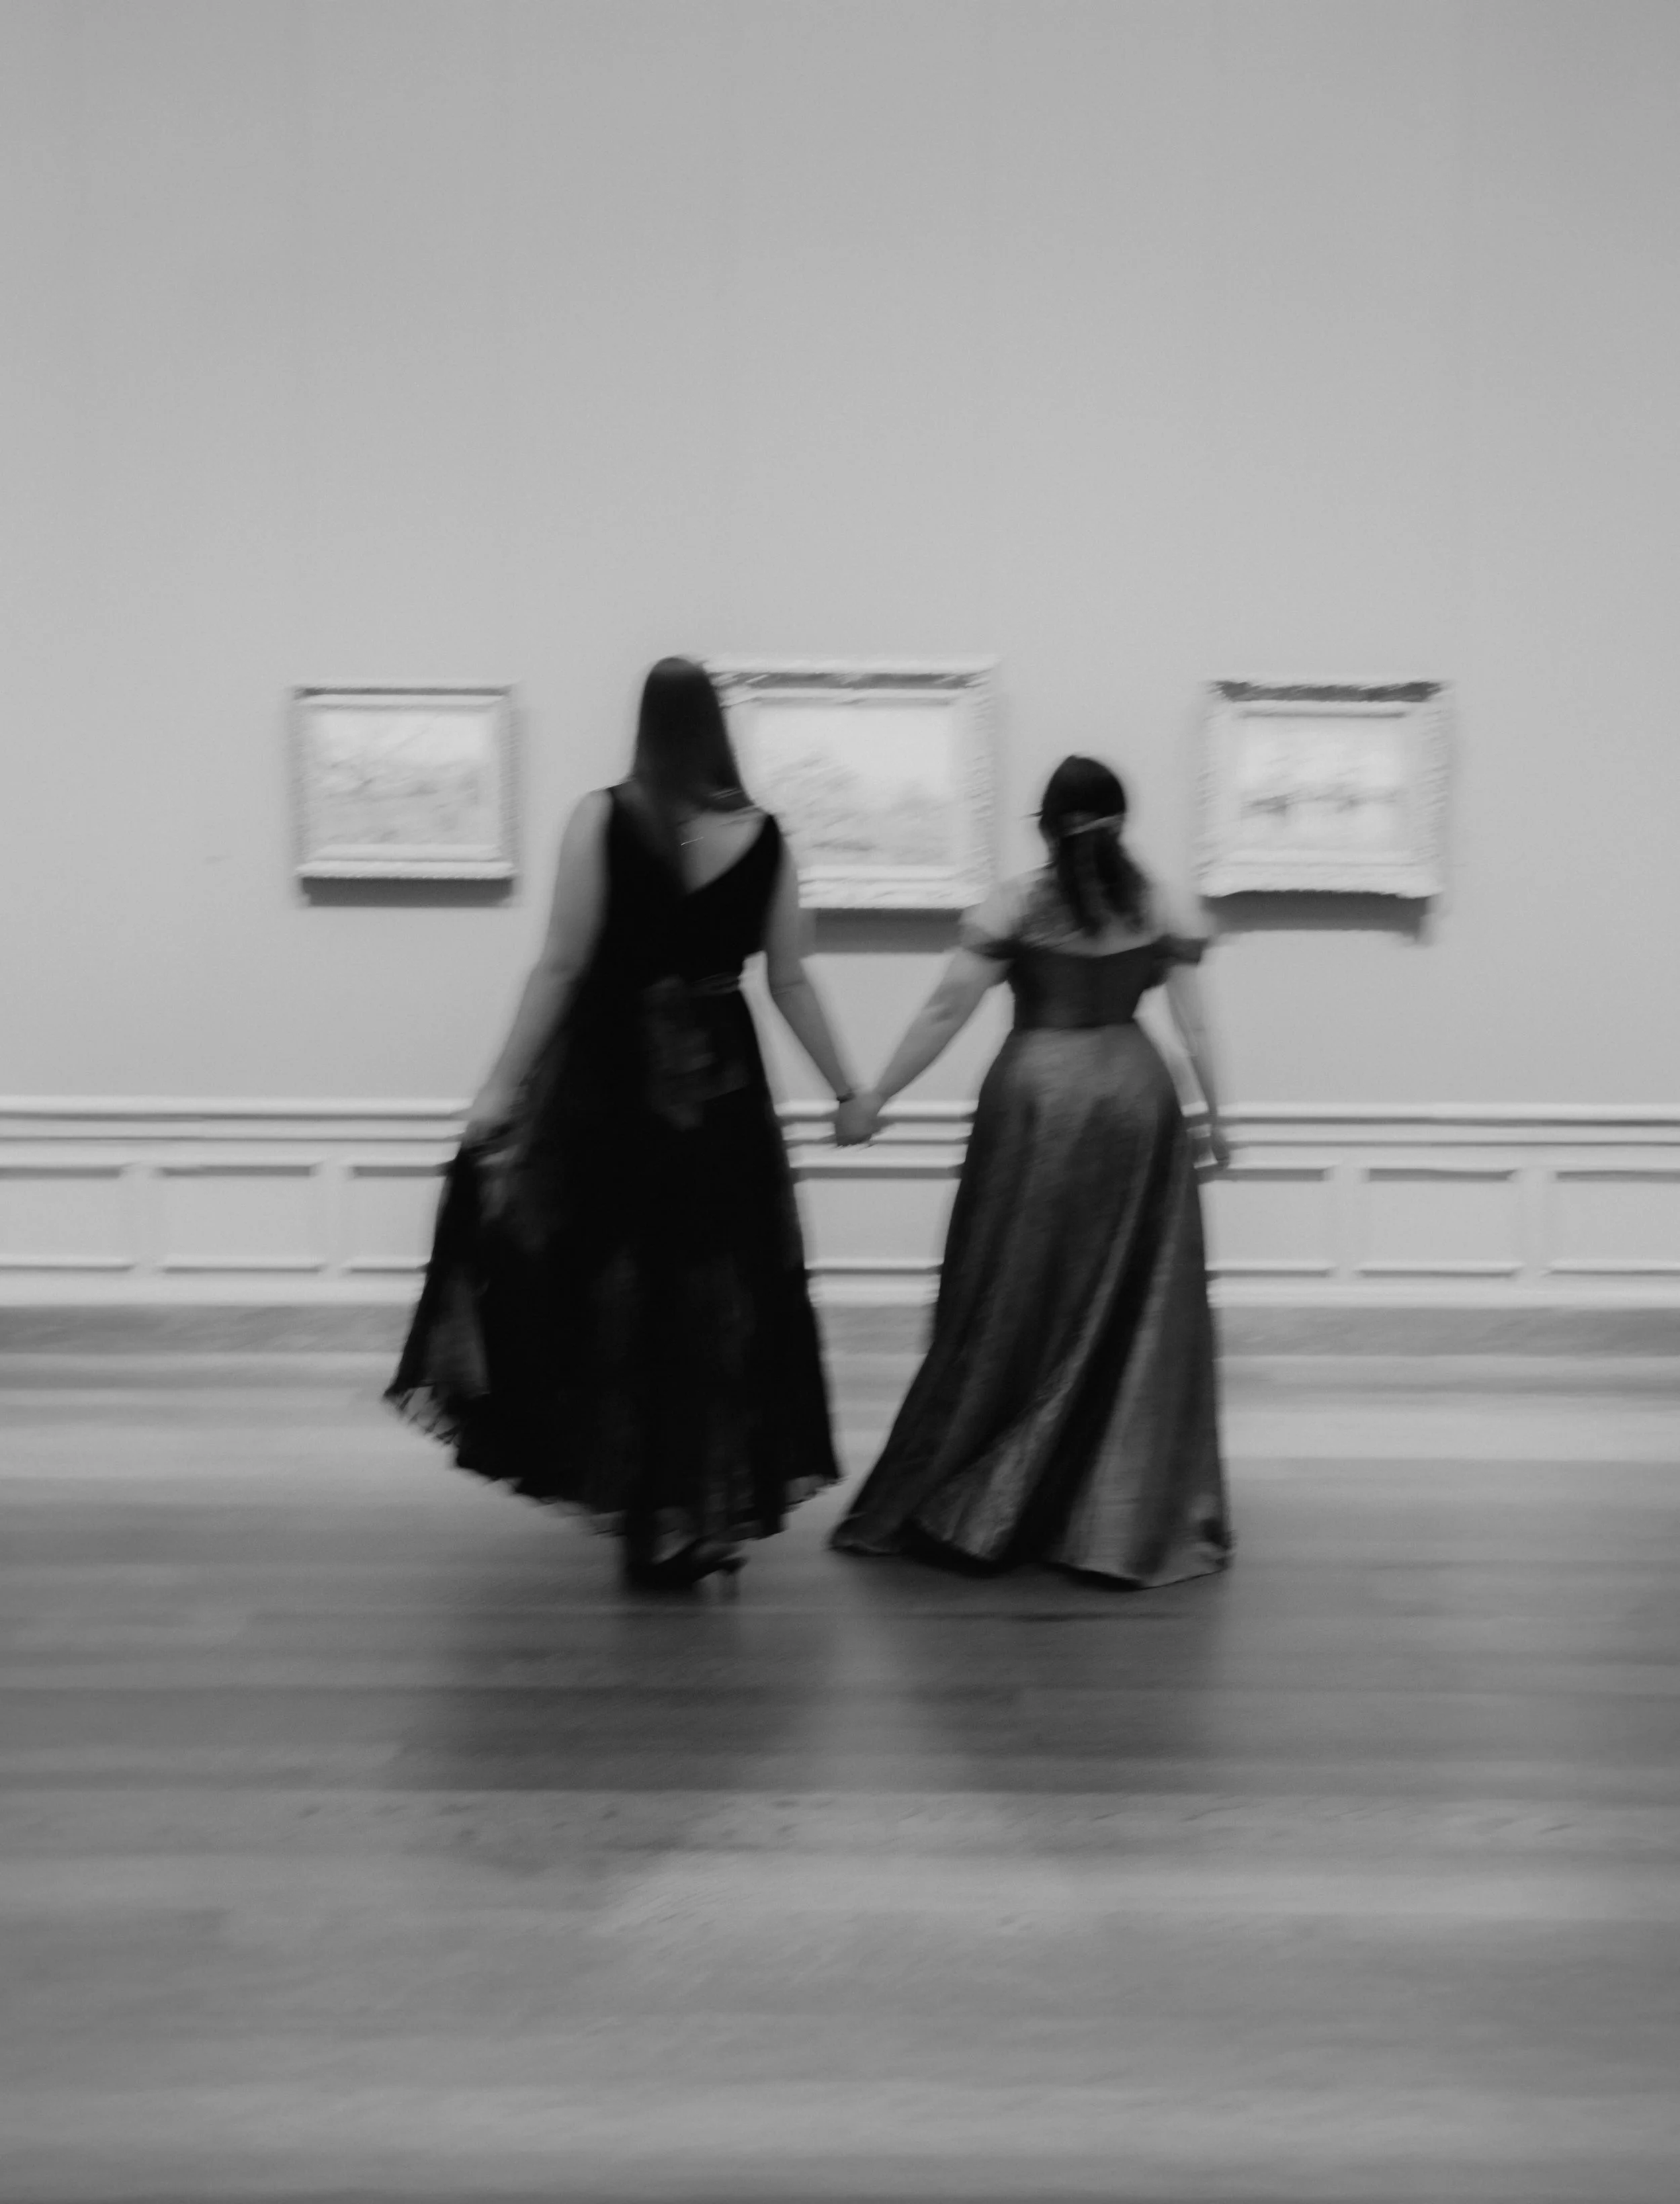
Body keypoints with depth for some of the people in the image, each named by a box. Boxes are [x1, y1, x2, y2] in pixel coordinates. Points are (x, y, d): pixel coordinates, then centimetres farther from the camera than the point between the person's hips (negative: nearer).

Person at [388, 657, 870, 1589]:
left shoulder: (600, 819, -8)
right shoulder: (764, 836, 0)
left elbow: (562, 966, -10)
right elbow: (790, 979, 2)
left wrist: (503, 1084, -6)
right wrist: (845, 1090, 12)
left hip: (609, 1074, -2)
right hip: (720, 1082, 2)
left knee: (605, 1283, 13)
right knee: (717, 1295, 10)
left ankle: (613, 1483, 18)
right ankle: (705, 1518, 18)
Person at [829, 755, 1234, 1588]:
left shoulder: (1015, 903, -3)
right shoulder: (1157, 907, 5)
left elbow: (947, 1008, -7)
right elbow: (1192, 1023, 4)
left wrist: (875, 1095, -1)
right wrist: (1214, 1114, 15)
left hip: (1036, 1097, -2)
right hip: (1137, 1099, 2)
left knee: (1014, 1307, 6)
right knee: (1139, 1314, 9)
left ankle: (949, 1505, 14)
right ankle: (1139, 1518, 12)